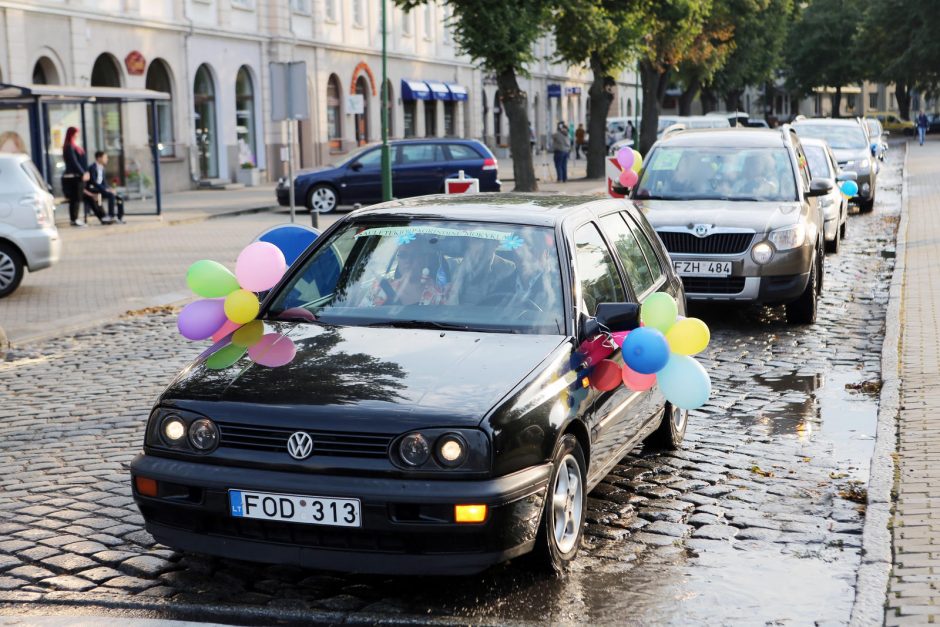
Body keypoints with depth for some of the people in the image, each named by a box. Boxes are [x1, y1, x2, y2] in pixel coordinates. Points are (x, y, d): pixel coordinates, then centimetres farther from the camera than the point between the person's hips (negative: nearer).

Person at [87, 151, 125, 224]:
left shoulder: (102, 168, 14)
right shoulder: (93, 168, -12)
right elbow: (93, 182, -20)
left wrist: (109, 189, -3)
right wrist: (105, 189, -24)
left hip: (101, 189, 9)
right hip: (93, 190, -9)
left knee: (119, 199, -4)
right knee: (111, 195, -31)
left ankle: (120, 217, -4)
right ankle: (111, 215, -27)